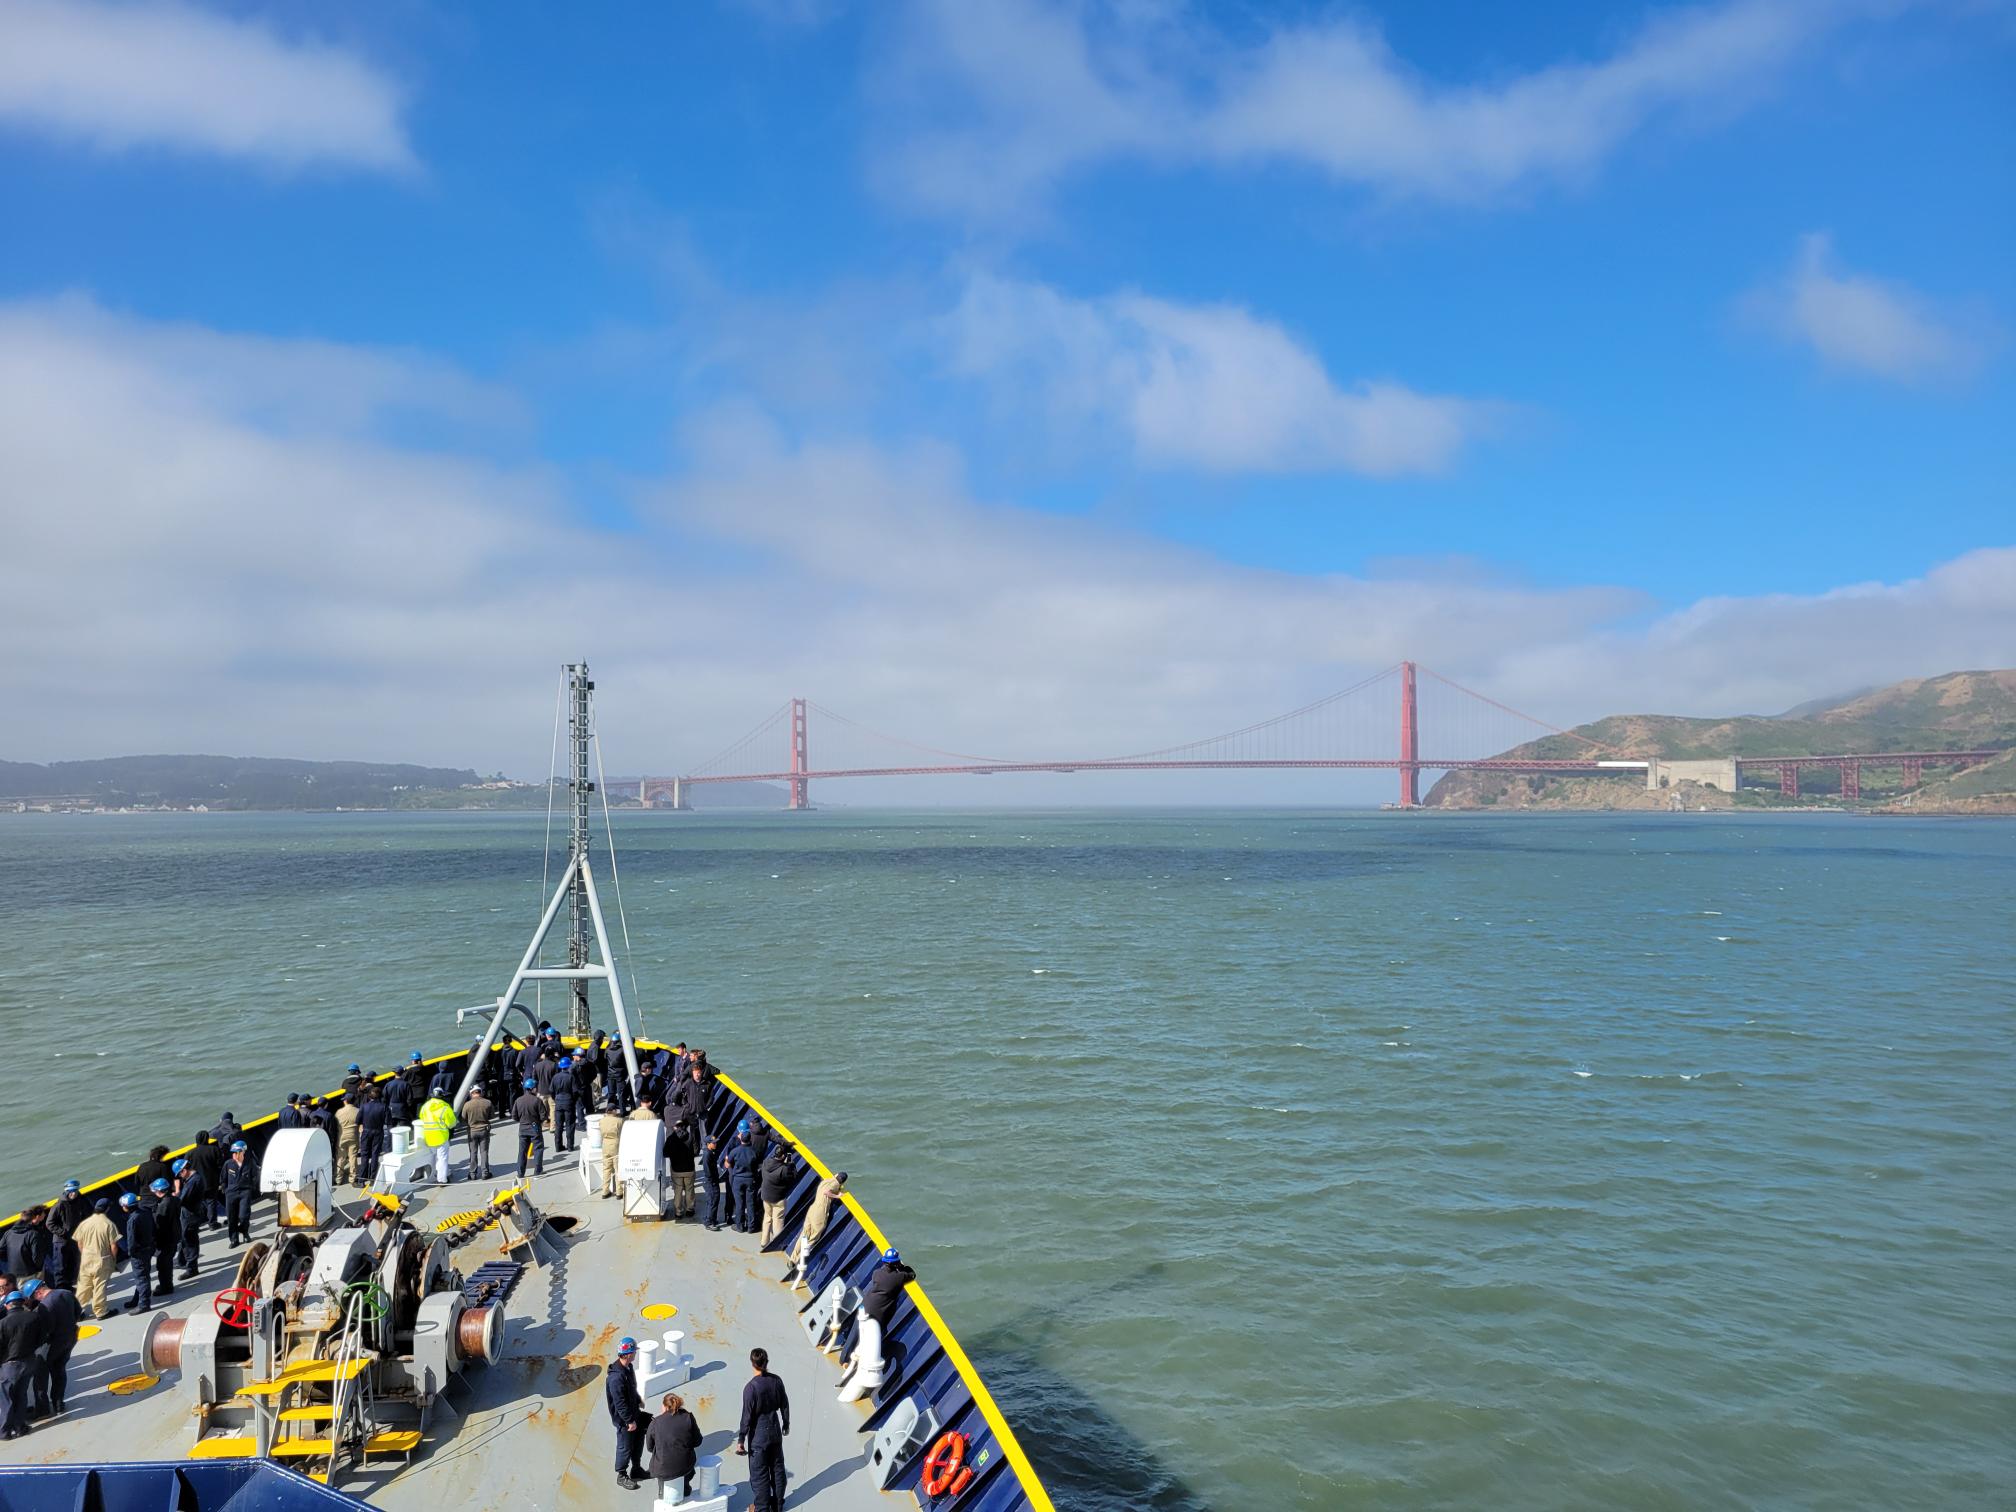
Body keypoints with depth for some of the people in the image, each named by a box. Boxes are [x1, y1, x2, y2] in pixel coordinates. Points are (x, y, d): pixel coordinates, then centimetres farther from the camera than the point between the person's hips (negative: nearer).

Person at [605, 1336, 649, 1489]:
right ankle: (621, 1476, 29)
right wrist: (629, 1421, -22)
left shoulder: (629, 1367, -4)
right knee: (625, 1448, 10)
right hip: (623, 1419, -9)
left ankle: (636, 1468, 41)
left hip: (634, 1413, 9)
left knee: (638, 1441, 22)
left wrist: (638, 1400, 24)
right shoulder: (616, 1377, -34)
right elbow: (620, 1403, -28)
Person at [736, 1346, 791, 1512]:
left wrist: (741, 1439, -11)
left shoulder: (750, 1387, -23)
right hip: (775, 1432, 5)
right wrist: (786, 1423, 19)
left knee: (759, 1473, 10)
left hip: (758, 1436, -5)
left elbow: (747, 1416, -20)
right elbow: (784, 1405, 3)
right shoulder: (776, 1381, -7)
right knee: (777, 1467, 19)